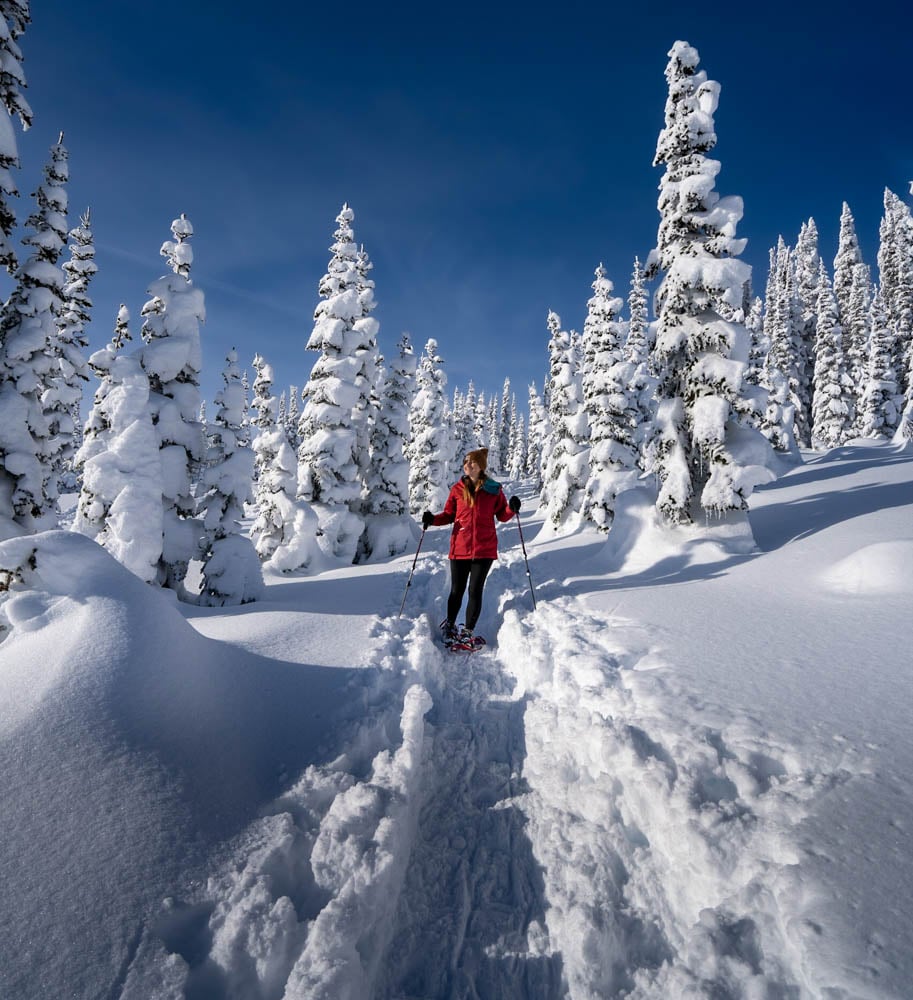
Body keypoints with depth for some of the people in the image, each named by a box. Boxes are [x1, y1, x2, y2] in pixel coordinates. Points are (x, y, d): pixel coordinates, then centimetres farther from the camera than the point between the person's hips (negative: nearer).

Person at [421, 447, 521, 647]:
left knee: (475, 591, 3)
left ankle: (467, 632, 16)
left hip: (484, 550, -1)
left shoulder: (494, 490, 3)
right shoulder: (457, 489, 4)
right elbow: (448, 515, 10)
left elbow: (502, 515, 9)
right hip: (459, 548, 1)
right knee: (456, 591, 9)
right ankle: (449, 625, 31)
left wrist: (512, 508, -11)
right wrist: (433, 519, -8)